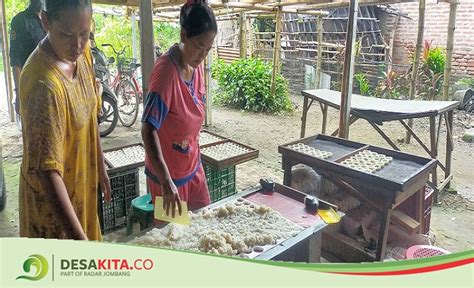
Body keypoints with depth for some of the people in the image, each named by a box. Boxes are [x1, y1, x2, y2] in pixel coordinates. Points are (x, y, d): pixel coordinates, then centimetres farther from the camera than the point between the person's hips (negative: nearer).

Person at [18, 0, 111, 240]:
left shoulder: (81, 53, -7)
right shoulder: (44, 84, -33)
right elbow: (47, 170, -36)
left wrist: (100, 166, 12)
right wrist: (78, 237, -40)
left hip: (81, 182, 7)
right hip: (52, 197, -7)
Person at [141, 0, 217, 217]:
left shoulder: (196, 66, -2)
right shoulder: (166, 70, -25)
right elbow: (148, 131, -31)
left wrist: (195, 154, 15)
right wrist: (166, 182, -38)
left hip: (193, 166, 7)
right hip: (167, 172, -7)